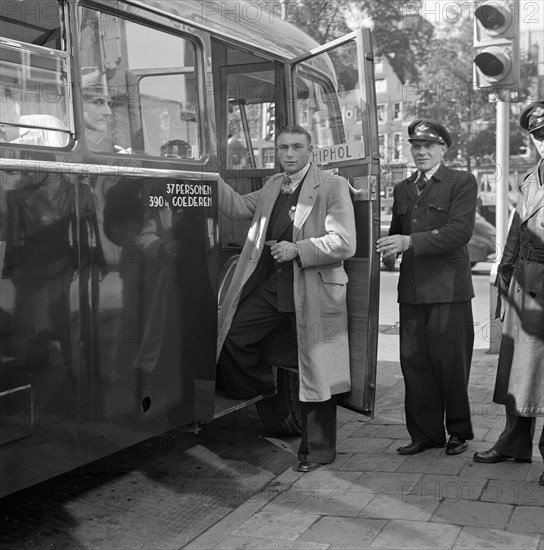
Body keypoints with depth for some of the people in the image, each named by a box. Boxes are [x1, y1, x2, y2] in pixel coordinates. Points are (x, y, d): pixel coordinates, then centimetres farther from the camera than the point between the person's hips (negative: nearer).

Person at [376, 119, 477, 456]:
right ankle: (425, 432, 17)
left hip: (448, 288, -5)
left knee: (451, 363, 2)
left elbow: (460, 231, -14)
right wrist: (391, 244, 1)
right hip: (412, 289, 5)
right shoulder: (403, 189, 18)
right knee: (414, 362, 6)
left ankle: (459, 431, 19)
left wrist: (409, 242, -21)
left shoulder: (462, 182, -1)